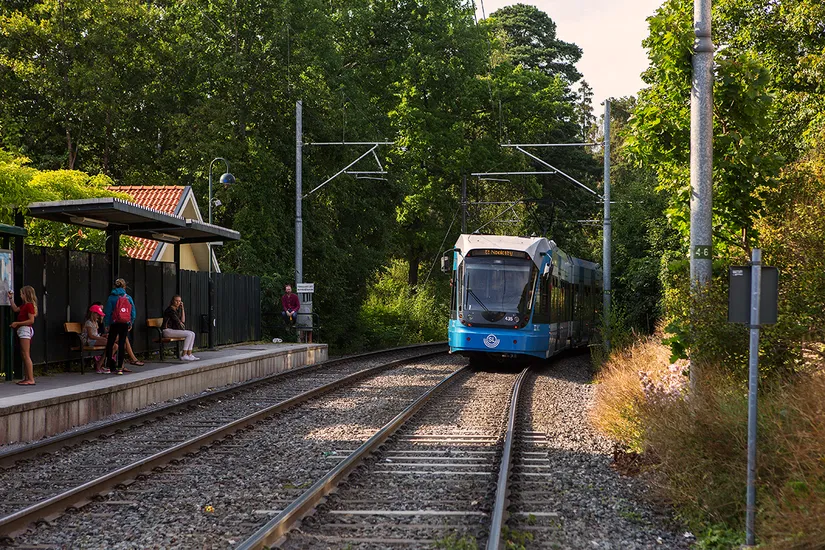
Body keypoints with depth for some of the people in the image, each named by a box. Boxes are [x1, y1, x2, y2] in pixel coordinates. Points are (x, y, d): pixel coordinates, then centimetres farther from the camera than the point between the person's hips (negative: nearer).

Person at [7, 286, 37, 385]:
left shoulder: (29, 305, -13)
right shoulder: (24, 305, 17)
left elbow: (31, 320, -20)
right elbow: (15, 309, 32)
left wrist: (17, 323, -18)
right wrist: (11, 299, 27)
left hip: (26, 329, -11)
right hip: (22, 330, 11)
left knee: (26, 355, -13)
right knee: (24, 355, 11)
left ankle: (31, 379, -16)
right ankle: (26, 378, 14)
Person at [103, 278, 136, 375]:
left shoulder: (111, 298, -5)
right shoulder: (129, 298, 1)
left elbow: (107, 312, -6)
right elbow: (133, 312, 4)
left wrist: (107, 324, 2)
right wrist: (131, 323, 14)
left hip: (114, 324, -2)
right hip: (125, 324, 2)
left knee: (110, 344, 9)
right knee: (122, 344, 5)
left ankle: (111, 366, 5)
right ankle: (120, 367, 3)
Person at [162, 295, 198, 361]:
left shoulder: (177, 310, 16)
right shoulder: (170, 309, -12)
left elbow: (183, 321, 9)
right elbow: (178, 321, -11)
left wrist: (182, 308, 7)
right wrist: (183, 327, 6)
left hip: (174, 330, 9)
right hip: (167, 331, -9)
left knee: (192, 334, -4)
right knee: (189, 334, -21)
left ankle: (189, 354, -9)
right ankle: (183, 355, -21)